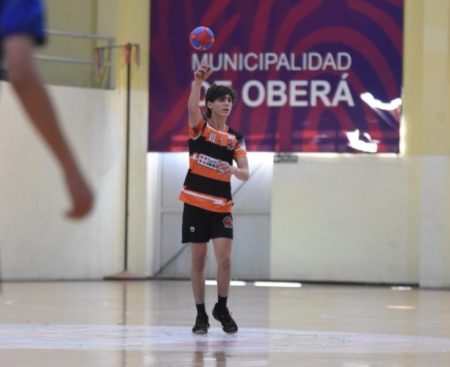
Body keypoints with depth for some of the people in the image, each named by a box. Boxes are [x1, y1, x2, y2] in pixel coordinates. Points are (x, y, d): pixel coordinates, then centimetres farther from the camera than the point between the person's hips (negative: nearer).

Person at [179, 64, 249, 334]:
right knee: (198, 260, 2)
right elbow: (192, 108, -24)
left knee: (225, 259, -9)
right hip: (196, 203, -2)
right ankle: (201, 315, 13)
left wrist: (233, 170, -24)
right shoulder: (200, 128, -1)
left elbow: (246, 174, -1)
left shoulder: (236, 139, 6)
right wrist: (198, 81, -40)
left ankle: (222, 308, 12)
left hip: (222, 207, 2)